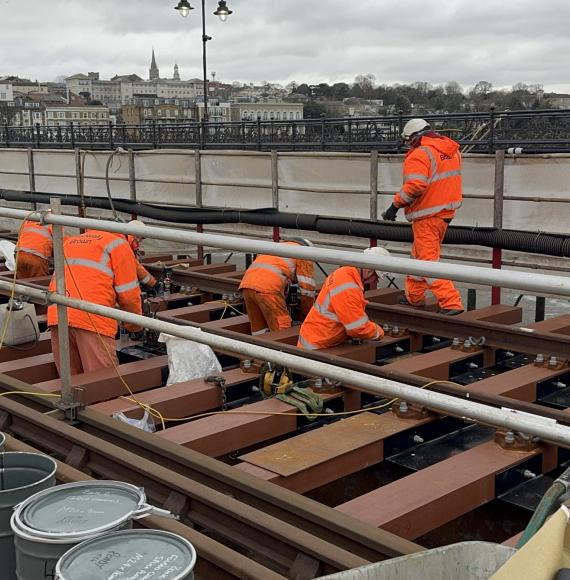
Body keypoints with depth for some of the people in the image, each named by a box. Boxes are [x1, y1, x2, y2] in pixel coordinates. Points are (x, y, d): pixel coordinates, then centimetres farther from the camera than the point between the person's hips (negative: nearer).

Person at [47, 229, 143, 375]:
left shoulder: (70, 241, 29)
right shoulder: (119, 244, 8)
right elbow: (128, 294, 3)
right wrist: (135, 326, 17)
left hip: (55, 315, 6)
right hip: (93, 319, -6)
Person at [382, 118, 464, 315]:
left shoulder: (420, 154, -18)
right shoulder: (451, 150, 10)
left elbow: (415, 186, -27)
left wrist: (396, 205, -19)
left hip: (428, 215, -9)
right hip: (446, 210, 10)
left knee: (429, 260, -6)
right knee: (420, 254, 22)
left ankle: (451, 303, -11)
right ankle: (414, 296, 34)